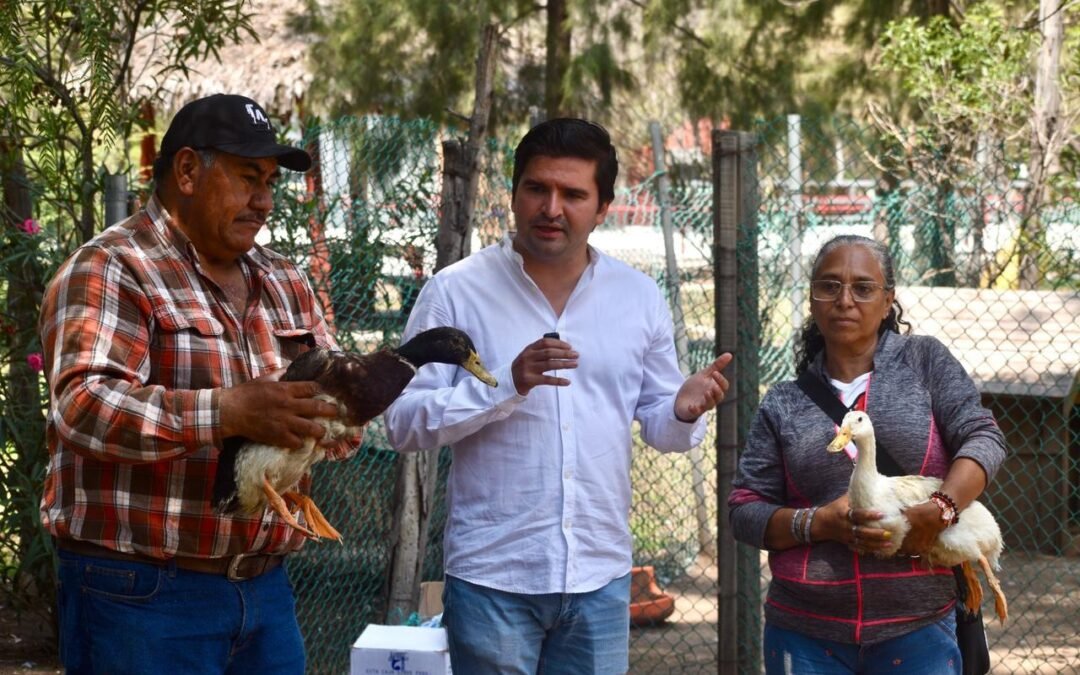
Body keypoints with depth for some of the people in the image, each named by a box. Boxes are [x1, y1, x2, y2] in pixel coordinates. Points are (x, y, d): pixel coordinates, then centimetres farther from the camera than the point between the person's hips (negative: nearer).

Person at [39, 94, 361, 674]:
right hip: (140, 593, -7)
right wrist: (230, 413, -33)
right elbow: (82, 404, -23)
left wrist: (339, 413, -6)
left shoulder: (284, 281, 15)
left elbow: (332, 385, 19)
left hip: (265, 584, 7)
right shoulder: (110, 271, -9)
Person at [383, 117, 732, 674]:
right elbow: (404, 424, -9)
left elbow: (656, 422, 12)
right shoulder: (455, 292, -5)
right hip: (492, 579, -3)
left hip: (602, 579, 4)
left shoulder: (640, 298, 6)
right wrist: (507, 383, -23)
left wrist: (683, 410, -11)